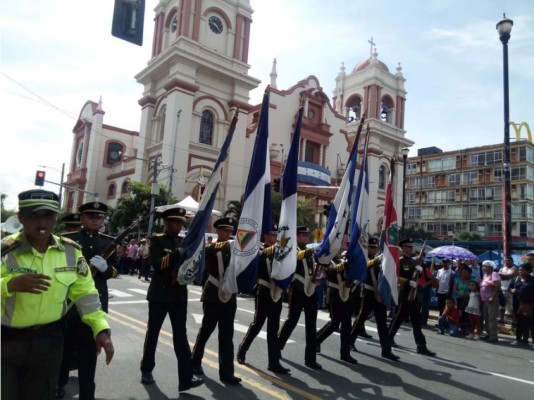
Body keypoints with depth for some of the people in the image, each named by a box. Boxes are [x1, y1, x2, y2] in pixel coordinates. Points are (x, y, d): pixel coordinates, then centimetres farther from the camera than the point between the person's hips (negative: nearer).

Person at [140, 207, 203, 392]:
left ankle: (186, 377, 2)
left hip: (179, 295, 3)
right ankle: (146, 371, 29)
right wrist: (179, 254, -21)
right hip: (159, 294, -3)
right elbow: (157, 263, -18)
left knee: (181, 335, 2)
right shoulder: (157, 240, -4)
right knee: (153, 332, 11)